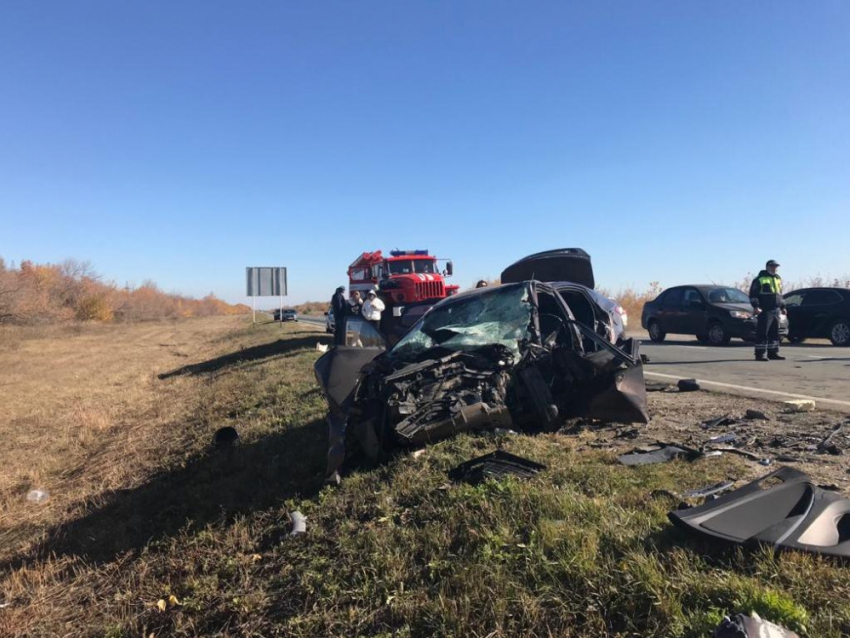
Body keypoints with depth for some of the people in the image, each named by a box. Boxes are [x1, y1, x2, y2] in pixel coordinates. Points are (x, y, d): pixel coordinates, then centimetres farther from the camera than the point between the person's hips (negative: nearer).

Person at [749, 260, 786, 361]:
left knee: (774, 333, 10)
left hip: (776, 311, 7)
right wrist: (755, 306, -18)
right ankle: (760, 354, -6)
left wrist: (782, 307, 23)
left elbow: (780, 294, 28)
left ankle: (773, 353, 17)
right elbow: (753, 294, -9)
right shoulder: (759, 279, -4)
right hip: (765, 311, -7)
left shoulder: (778, 279, 20)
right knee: (762, 333, -8)